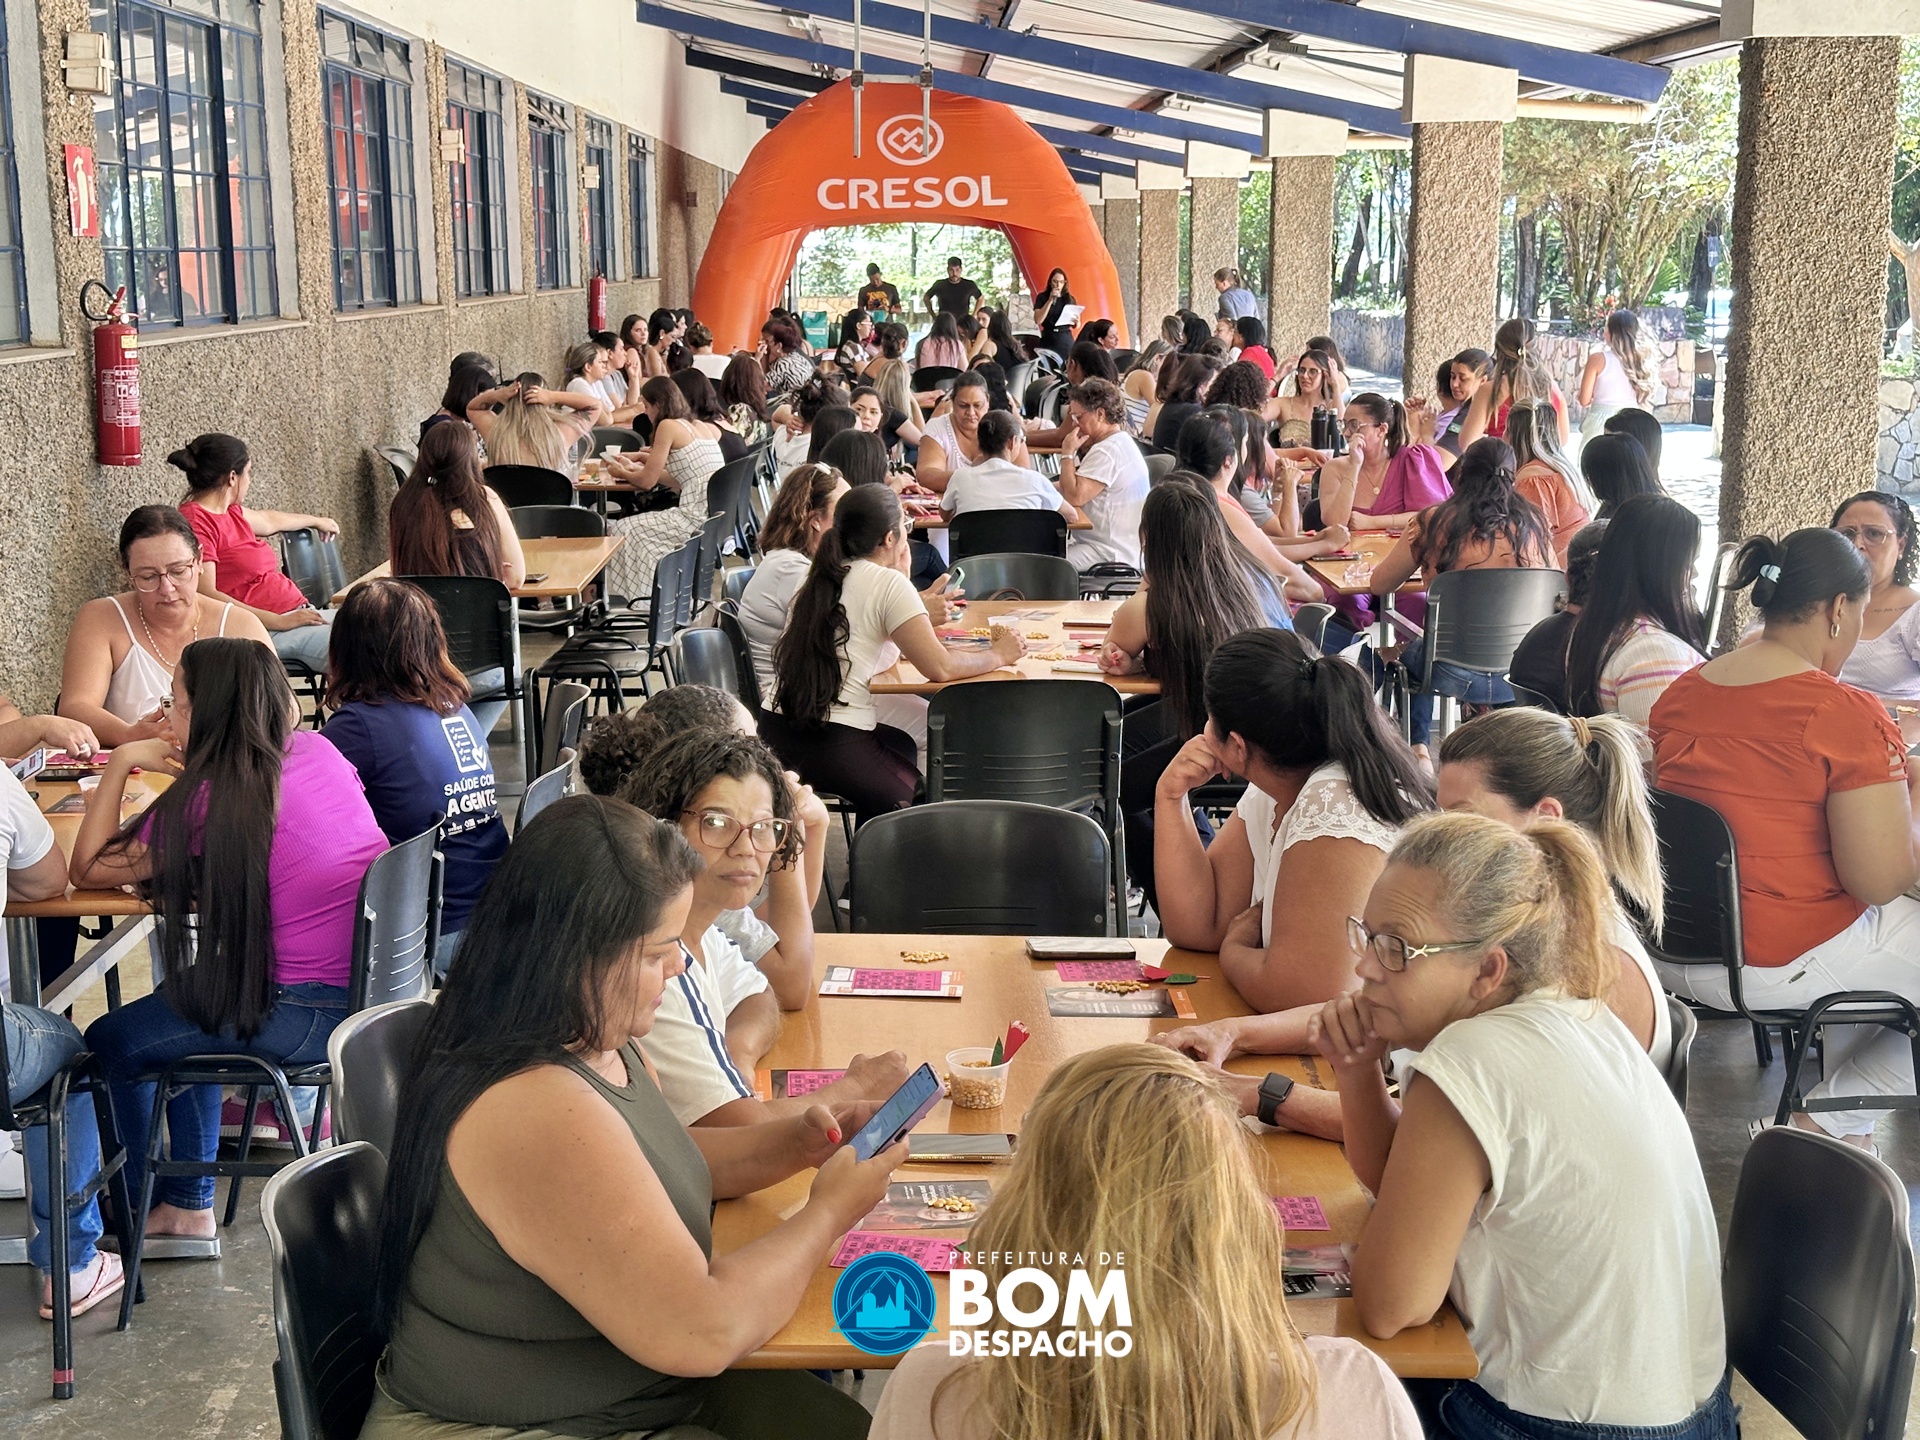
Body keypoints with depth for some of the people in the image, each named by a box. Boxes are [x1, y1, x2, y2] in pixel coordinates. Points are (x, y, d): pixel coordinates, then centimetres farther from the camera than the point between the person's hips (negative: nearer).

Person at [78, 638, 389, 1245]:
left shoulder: (209, 798, -14)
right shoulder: (319, 750, 5)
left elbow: (87, 870, -6)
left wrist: (122, 762, 0)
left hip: (313, 1016, -8)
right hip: (379, 986, 8)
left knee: (112, 1042, 14)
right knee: (190, 998, 32)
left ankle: (143, 1211, 35)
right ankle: (189, 1200, 40)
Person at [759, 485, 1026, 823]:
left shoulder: (820, 579, 15)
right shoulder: (888, 583, -7)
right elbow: (940, 667, -14)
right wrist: (999, 655, 2)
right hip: (833, 742, -8)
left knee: (903, 743, 31)